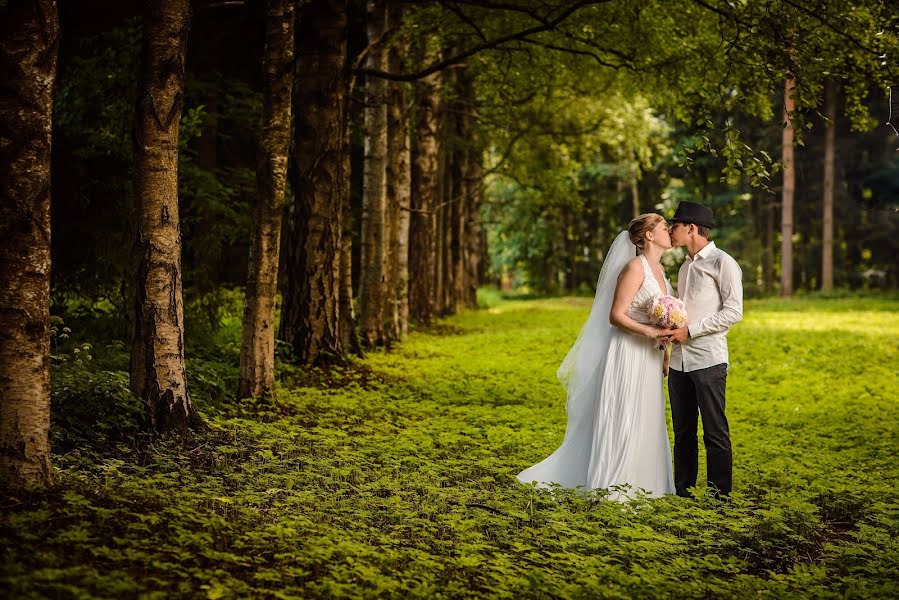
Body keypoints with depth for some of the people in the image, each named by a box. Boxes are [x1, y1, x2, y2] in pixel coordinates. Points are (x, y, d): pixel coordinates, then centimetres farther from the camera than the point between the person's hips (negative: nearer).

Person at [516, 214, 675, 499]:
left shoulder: (658, 269, 13)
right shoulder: (635, 267, -14)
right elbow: (615, 316, -17)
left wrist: (663, 346, 13)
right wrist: (650, 332, -25)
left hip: (648, 358, 9)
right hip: (628, 354, -9)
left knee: (645, 421, 11)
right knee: (621, 420, -4)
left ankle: (637, 483, 18)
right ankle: (611, 485, 4)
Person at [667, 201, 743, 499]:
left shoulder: (722, 263, -4)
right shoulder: (685, 267, 20)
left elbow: (733, 312, -11)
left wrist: (689, 330, -13)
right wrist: (671, 331, 4)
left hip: (708, 360, -7)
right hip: (679, 360, 7)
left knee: (715, 430, -3)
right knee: (682, 430, 10)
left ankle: (720, 492, 3)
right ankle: (682, 487, 17)